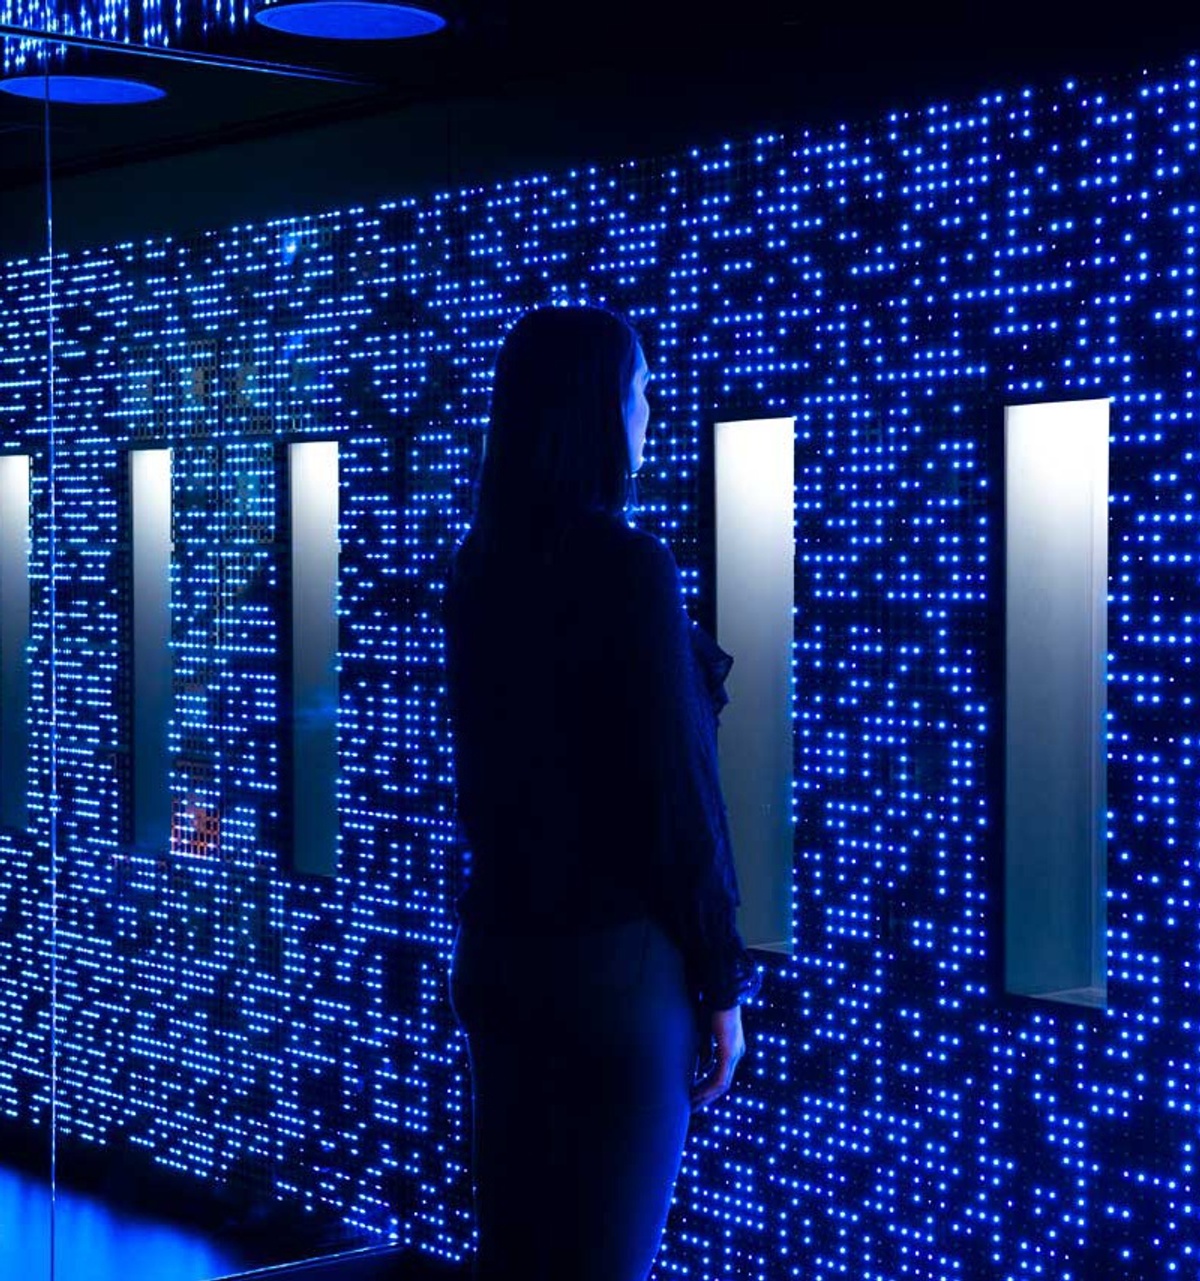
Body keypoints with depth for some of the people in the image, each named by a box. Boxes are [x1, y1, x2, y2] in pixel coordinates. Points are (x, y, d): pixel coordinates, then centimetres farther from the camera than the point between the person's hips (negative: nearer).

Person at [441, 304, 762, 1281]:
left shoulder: (481, 568, 6)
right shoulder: (627, 565, -15)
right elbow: (677, 789, -14)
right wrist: (723, 981, -6)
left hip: (497, 945, 7)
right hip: (616, 956, -7)